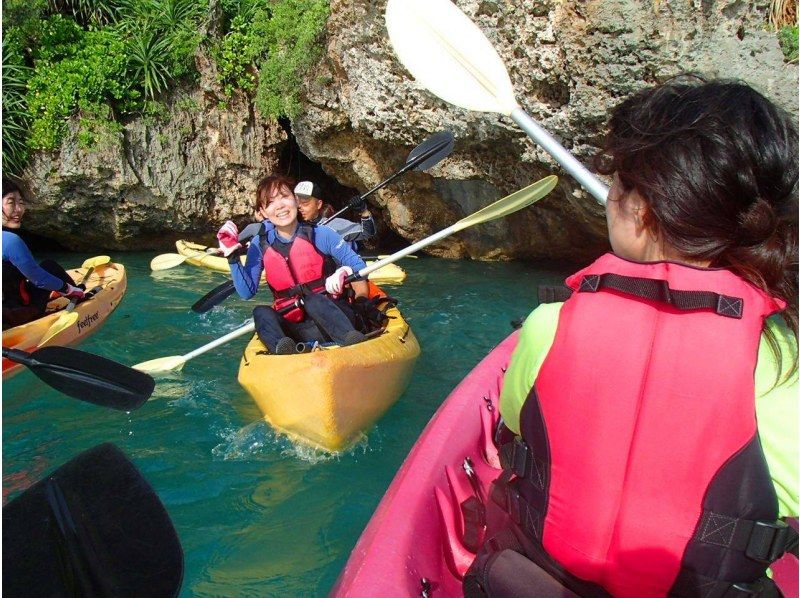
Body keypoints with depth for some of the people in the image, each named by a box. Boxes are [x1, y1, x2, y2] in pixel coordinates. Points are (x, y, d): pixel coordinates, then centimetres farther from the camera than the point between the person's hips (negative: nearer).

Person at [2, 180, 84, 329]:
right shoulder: (11, 240, -24)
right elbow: (39, 279, -15)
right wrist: (68, 288, 2)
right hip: (19, 315, -8)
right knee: (50, 266, 9)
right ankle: (80, 296, 28)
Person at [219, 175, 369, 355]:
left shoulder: (321, 234, -1)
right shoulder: (260, 245, 7)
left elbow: (360, 266, -1)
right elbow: (247, 292, 2)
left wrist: (345, 271, -24)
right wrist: (233, 257, -9)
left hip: (331, 317, -2)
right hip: (294, 327, 2)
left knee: (314, 300, -31)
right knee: (261, 312, -22)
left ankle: (352, 342, -55)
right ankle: (283, 350, -51)